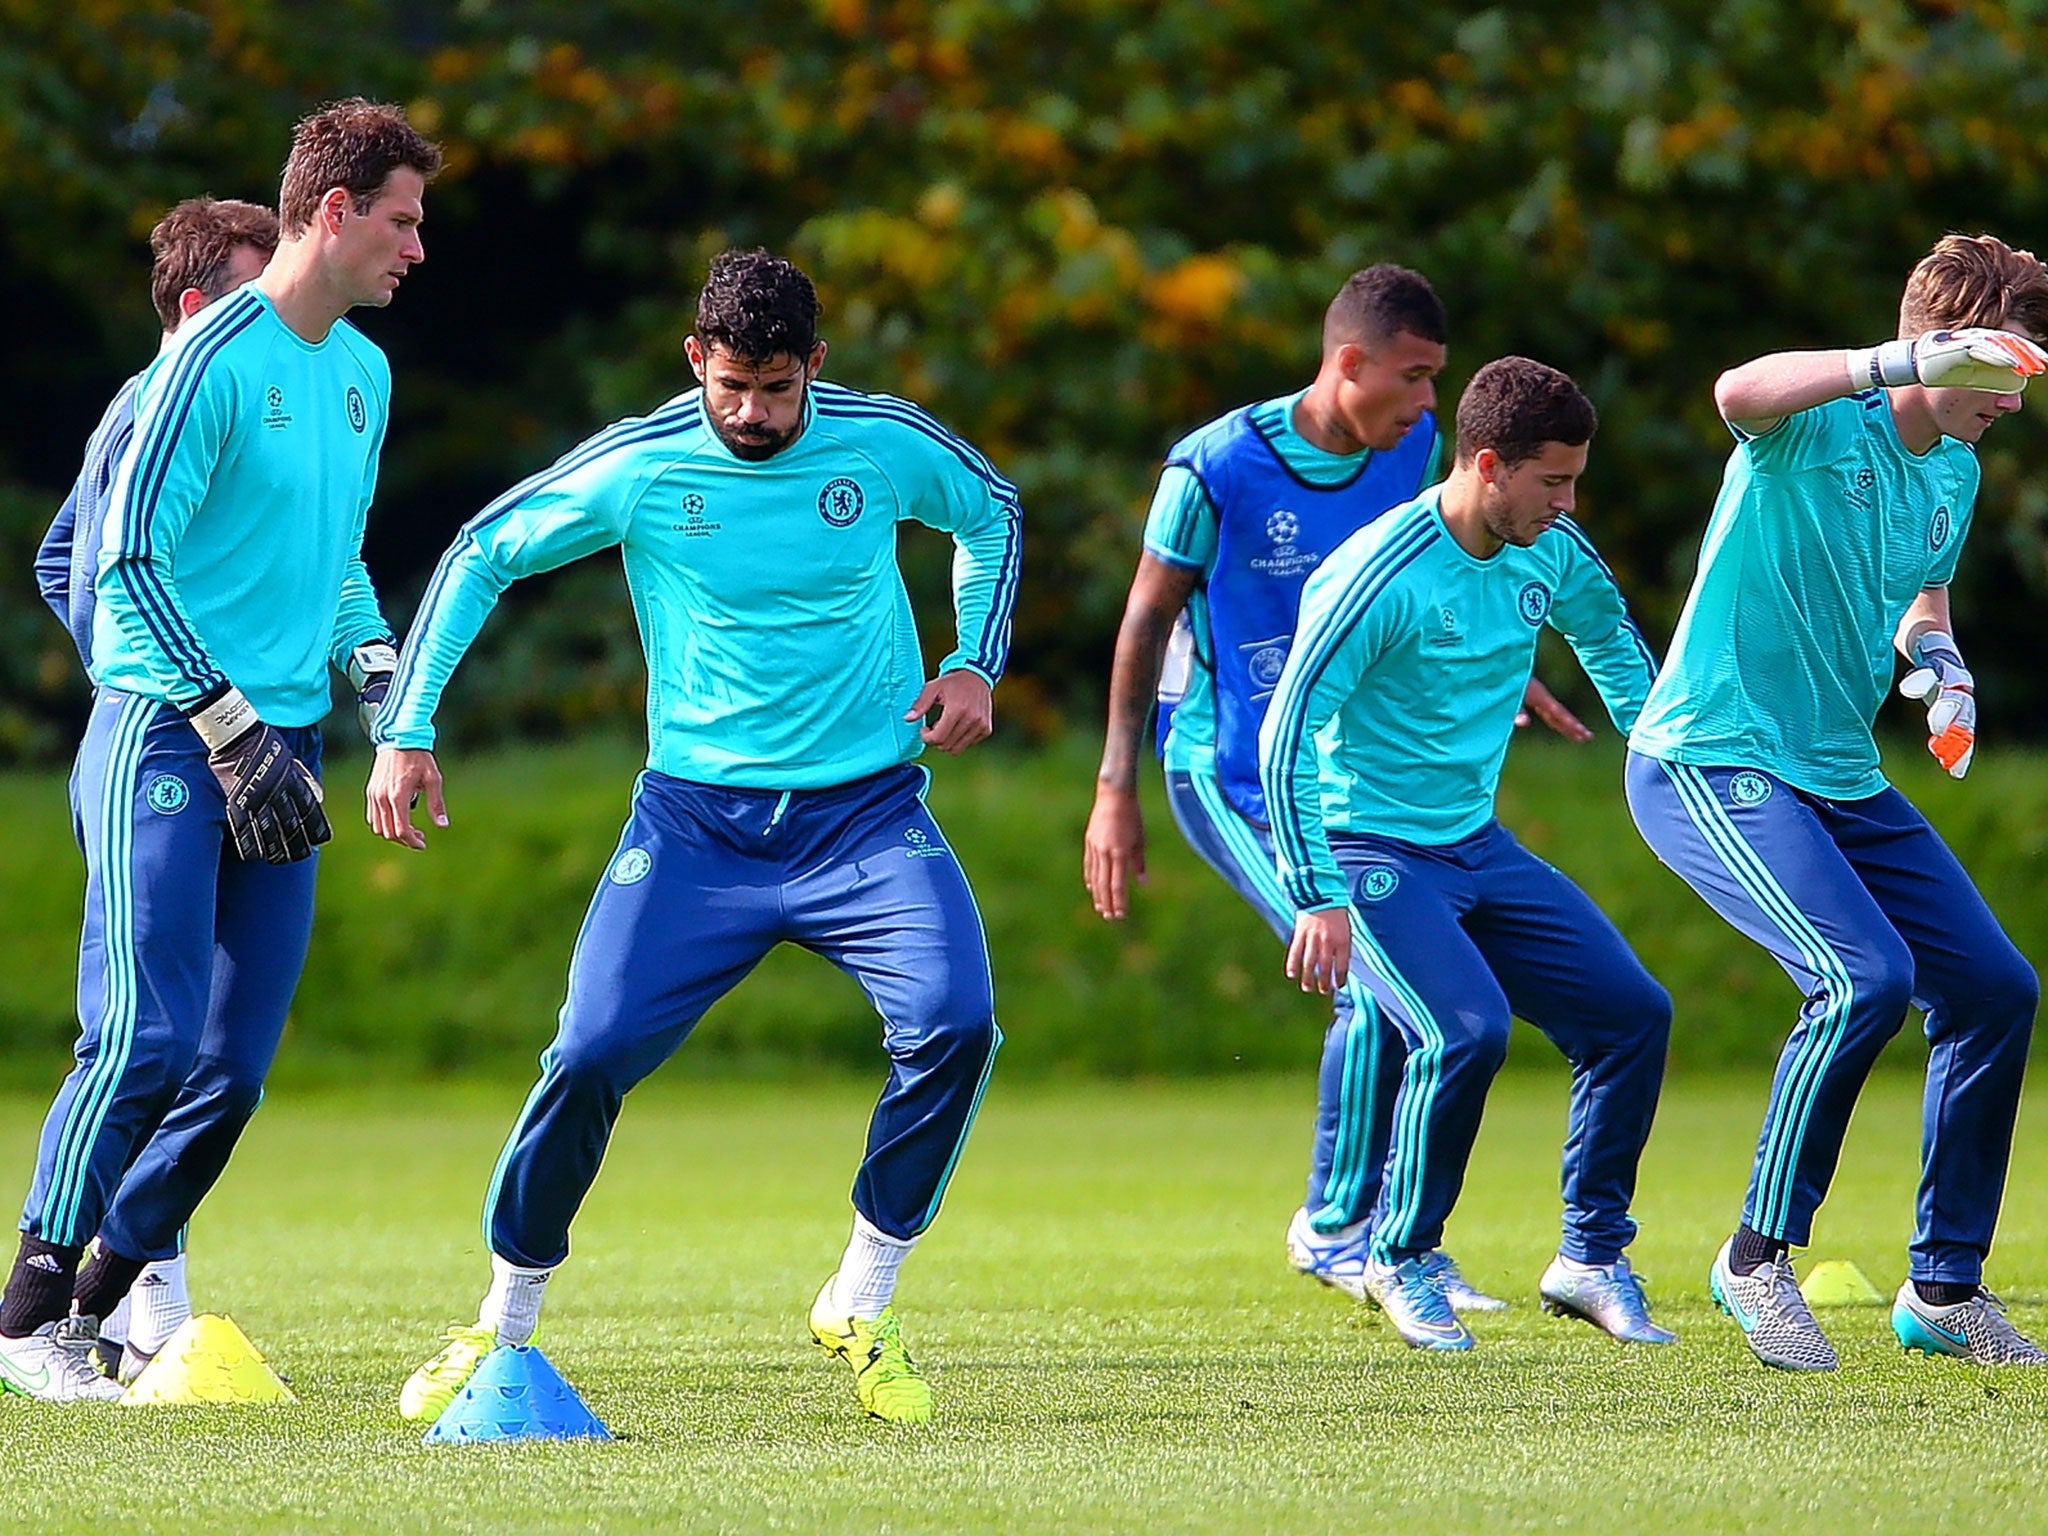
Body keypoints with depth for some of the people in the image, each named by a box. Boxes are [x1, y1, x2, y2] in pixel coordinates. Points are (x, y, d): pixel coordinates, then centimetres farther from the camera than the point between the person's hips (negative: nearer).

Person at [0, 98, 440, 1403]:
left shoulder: (364, 375, 15)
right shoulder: (216, 357, -11)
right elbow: (127, 560, -13)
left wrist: (375, 663, 9)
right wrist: (234, 730, -16)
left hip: (280, 749, 8)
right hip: (165, 737, -8)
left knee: (236, 1061, 2)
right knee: (145, 1036, -14)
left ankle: (110, 1301, 14)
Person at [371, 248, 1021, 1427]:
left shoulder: (887, 444, -5)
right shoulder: (638, 466, -9)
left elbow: (994, 513, 17)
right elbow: (481, 557, 4)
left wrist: (977, 664, 4)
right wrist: (408, 730, -2)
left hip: (867, 810, 1)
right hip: (697, 816, -1)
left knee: (957, 1021, -23)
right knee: (592, 1055, -14)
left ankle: (860, 1307, -4)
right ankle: (502, 1329, 9)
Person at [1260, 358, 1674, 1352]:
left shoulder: (1551, 554, 1)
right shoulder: (1380, 577, -22)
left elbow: (1609, 635, 25)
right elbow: (1286, 736, -21)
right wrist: (1318, 897, -25)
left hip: (1477, 846, 8)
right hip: (1368, 847, -8)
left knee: (1632, 1011, -3)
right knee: (1466, 1029, -27)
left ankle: (1591, 1257, 10)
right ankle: (1400, 1261, -6)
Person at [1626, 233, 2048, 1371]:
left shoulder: (1955, 474, 10)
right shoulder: (1819, 424, -15)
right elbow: (1740, 393, -40)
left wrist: (1940, 661, 6)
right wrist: (1898, 364, -47)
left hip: (1842, 780, 9)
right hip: (1711, 763, -9)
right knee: (1866, 978, -26)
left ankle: (1945, 1289, 15)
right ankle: (1760, 1257, -10)